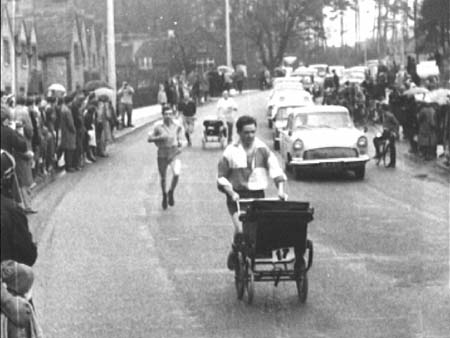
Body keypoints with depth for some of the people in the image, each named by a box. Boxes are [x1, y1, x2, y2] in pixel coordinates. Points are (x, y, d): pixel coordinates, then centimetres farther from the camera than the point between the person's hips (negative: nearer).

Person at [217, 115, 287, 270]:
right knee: (241, 230, -20)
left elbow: (276, 169, -3)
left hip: (257, 195, 3)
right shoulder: (231, 152, -1)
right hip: (237, 197, -3)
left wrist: (281, 189, -18)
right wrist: (231, 193, -12)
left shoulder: (262, 149, 4)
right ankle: (235, 254, 5)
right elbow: (221, 177, 2)